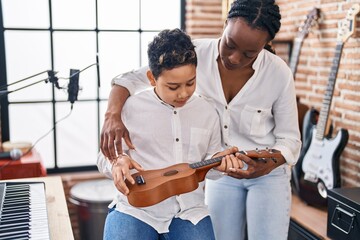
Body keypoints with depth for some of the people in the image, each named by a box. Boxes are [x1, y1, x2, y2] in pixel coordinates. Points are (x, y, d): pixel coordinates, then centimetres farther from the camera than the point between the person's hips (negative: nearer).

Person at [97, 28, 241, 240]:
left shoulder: (207, 112, 8)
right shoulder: (130, 108, -2)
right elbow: (105, 157, 7)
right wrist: (117, 163, -15)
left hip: (189, 209, 2)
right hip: (138, 207, -2)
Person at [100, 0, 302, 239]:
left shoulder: (279, 74, -21)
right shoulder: (195, 54, -18)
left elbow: (290, 139, -11)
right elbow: (132, 78, -14)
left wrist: (265, 166, -30)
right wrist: (113, 114, -33)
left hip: (268, 173, -1)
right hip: (220, 171, 2)